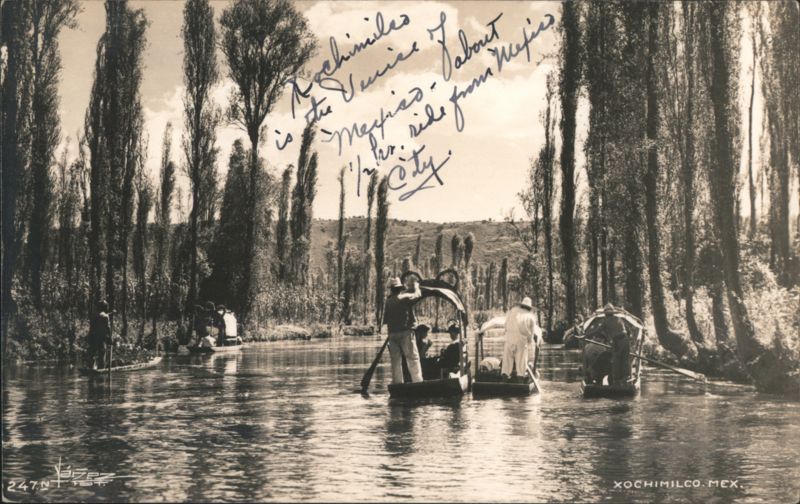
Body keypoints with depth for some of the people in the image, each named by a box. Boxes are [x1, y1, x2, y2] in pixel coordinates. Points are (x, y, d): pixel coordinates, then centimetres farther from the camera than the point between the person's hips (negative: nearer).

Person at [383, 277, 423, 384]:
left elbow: (385, 320, 10)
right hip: (405, 332, -4)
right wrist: (416, 286, 23)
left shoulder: (388, 301, 8)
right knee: (412, 358, -3)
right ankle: (417, 382, -10)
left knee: (395, 360, 9)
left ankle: (397, 384, 9)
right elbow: (417, 295, 5)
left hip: (392, 334, 4)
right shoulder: (405, 297, -5)